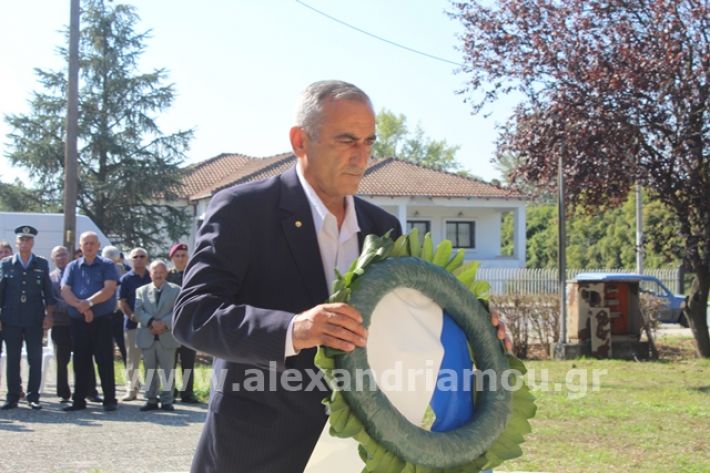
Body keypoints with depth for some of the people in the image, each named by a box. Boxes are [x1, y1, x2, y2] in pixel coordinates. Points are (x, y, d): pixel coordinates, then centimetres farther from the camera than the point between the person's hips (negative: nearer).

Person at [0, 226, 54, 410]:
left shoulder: (42, 264, 6)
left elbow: (48, 292, 6)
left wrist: (49, 315, 0)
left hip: (35, 320, 0)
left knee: (35, 360, 2)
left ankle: (33, 396, 11)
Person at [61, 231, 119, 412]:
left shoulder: (107, 266, 3)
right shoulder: (72, 267, 12)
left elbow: (109, 289, -10)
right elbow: (65, 291, 0)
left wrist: (89, 302, -21)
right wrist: (81, 306, -15)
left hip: (102, 320, -3)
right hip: (77, 320, 3)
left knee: (105, 360, -2)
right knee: (80, 361, 7)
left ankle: (110, 400, 3)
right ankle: (79, 400, 14)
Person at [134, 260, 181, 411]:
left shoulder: (176, 290, 6)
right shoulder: (141, 290, 11)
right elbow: (137, 311, -1)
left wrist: (164, 324, -17)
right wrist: (151, 322, -17)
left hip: (167, 337, -2)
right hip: (147, 337, 2)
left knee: (167, 370, 1)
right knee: (150, 370, 7)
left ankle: (167, 401, 6)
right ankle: (151, 400, 13)